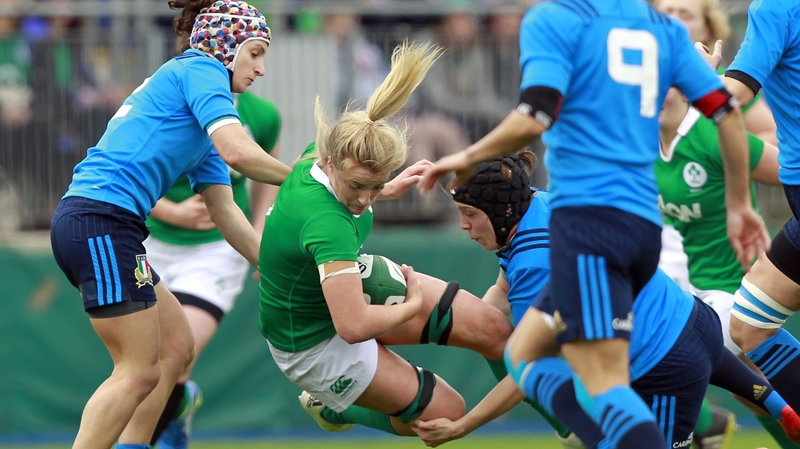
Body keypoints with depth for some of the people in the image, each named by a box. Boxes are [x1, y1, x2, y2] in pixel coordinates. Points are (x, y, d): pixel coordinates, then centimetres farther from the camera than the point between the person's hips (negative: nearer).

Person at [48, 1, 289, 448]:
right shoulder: (199, 70, -2)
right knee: (140, 369, -7)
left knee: (176, 347, 14)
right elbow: (238, 152, -18)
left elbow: (223, 210, 26)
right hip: (101, 220, -10)